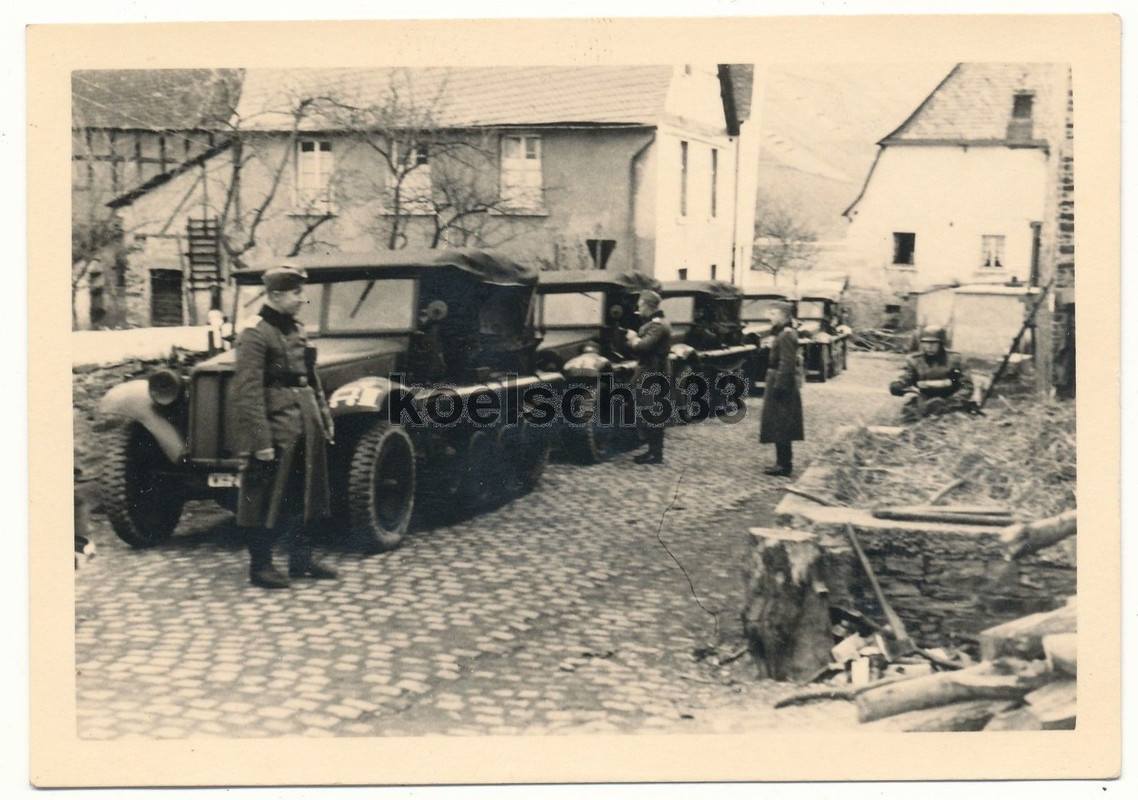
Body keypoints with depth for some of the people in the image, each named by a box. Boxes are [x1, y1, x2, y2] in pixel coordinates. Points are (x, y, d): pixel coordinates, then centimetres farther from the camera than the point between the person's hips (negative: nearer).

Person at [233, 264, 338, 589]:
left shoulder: (298, 331, 13)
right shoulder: (255, 335, -13)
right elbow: (247, 394, -18)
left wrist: (325, 420, 16)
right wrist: (261, 441, -21)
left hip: (304, 430, 8)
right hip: (275, 431, -8)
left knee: (300, 497, 15)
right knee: (266, 500, 1)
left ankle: (301, 560, 26)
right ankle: (260, 566, 12)